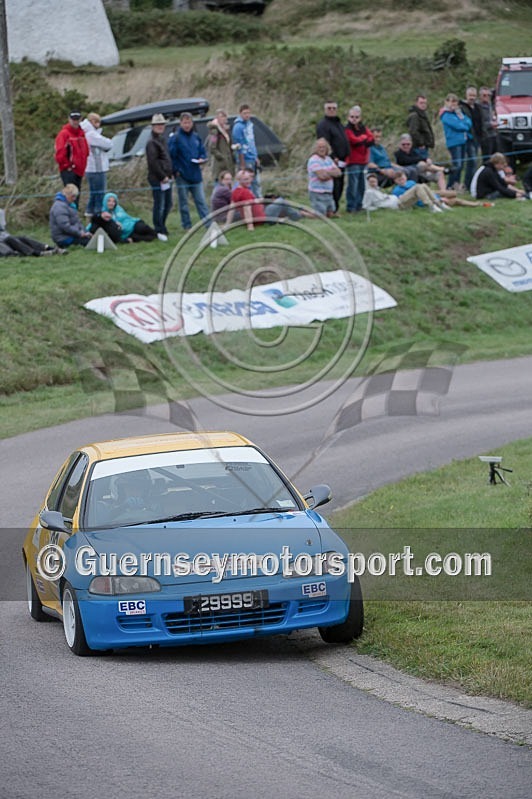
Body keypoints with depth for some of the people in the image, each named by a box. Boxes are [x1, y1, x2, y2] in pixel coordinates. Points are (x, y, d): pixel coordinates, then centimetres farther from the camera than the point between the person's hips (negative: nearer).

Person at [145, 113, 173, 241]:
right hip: (157, 179, -10)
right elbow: (153, 162, -19)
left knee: (168, 204, 15)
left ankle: (160, 227, 27)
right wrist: (163, 176, -17)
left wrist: (169, 175, 13)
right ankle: (159, 231, 3)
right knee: (159, 205, -4)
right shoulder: (152, 142, -12)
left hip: (166, 177, 10)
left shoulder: (162, 139, 18)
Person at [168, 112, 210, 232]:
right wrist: (175, 170, -13)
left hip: (196, 175, 4)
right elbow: (171, 155, -7)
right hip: (182, 176, -4)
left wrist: (202, 159, -4)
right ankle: (187, 225, 10)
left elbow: (203, 152, 18)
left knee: (201, 201, 3)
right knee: (183, 202, 3)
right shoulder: (175, 138, -5)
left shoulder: (196, 137, 11)